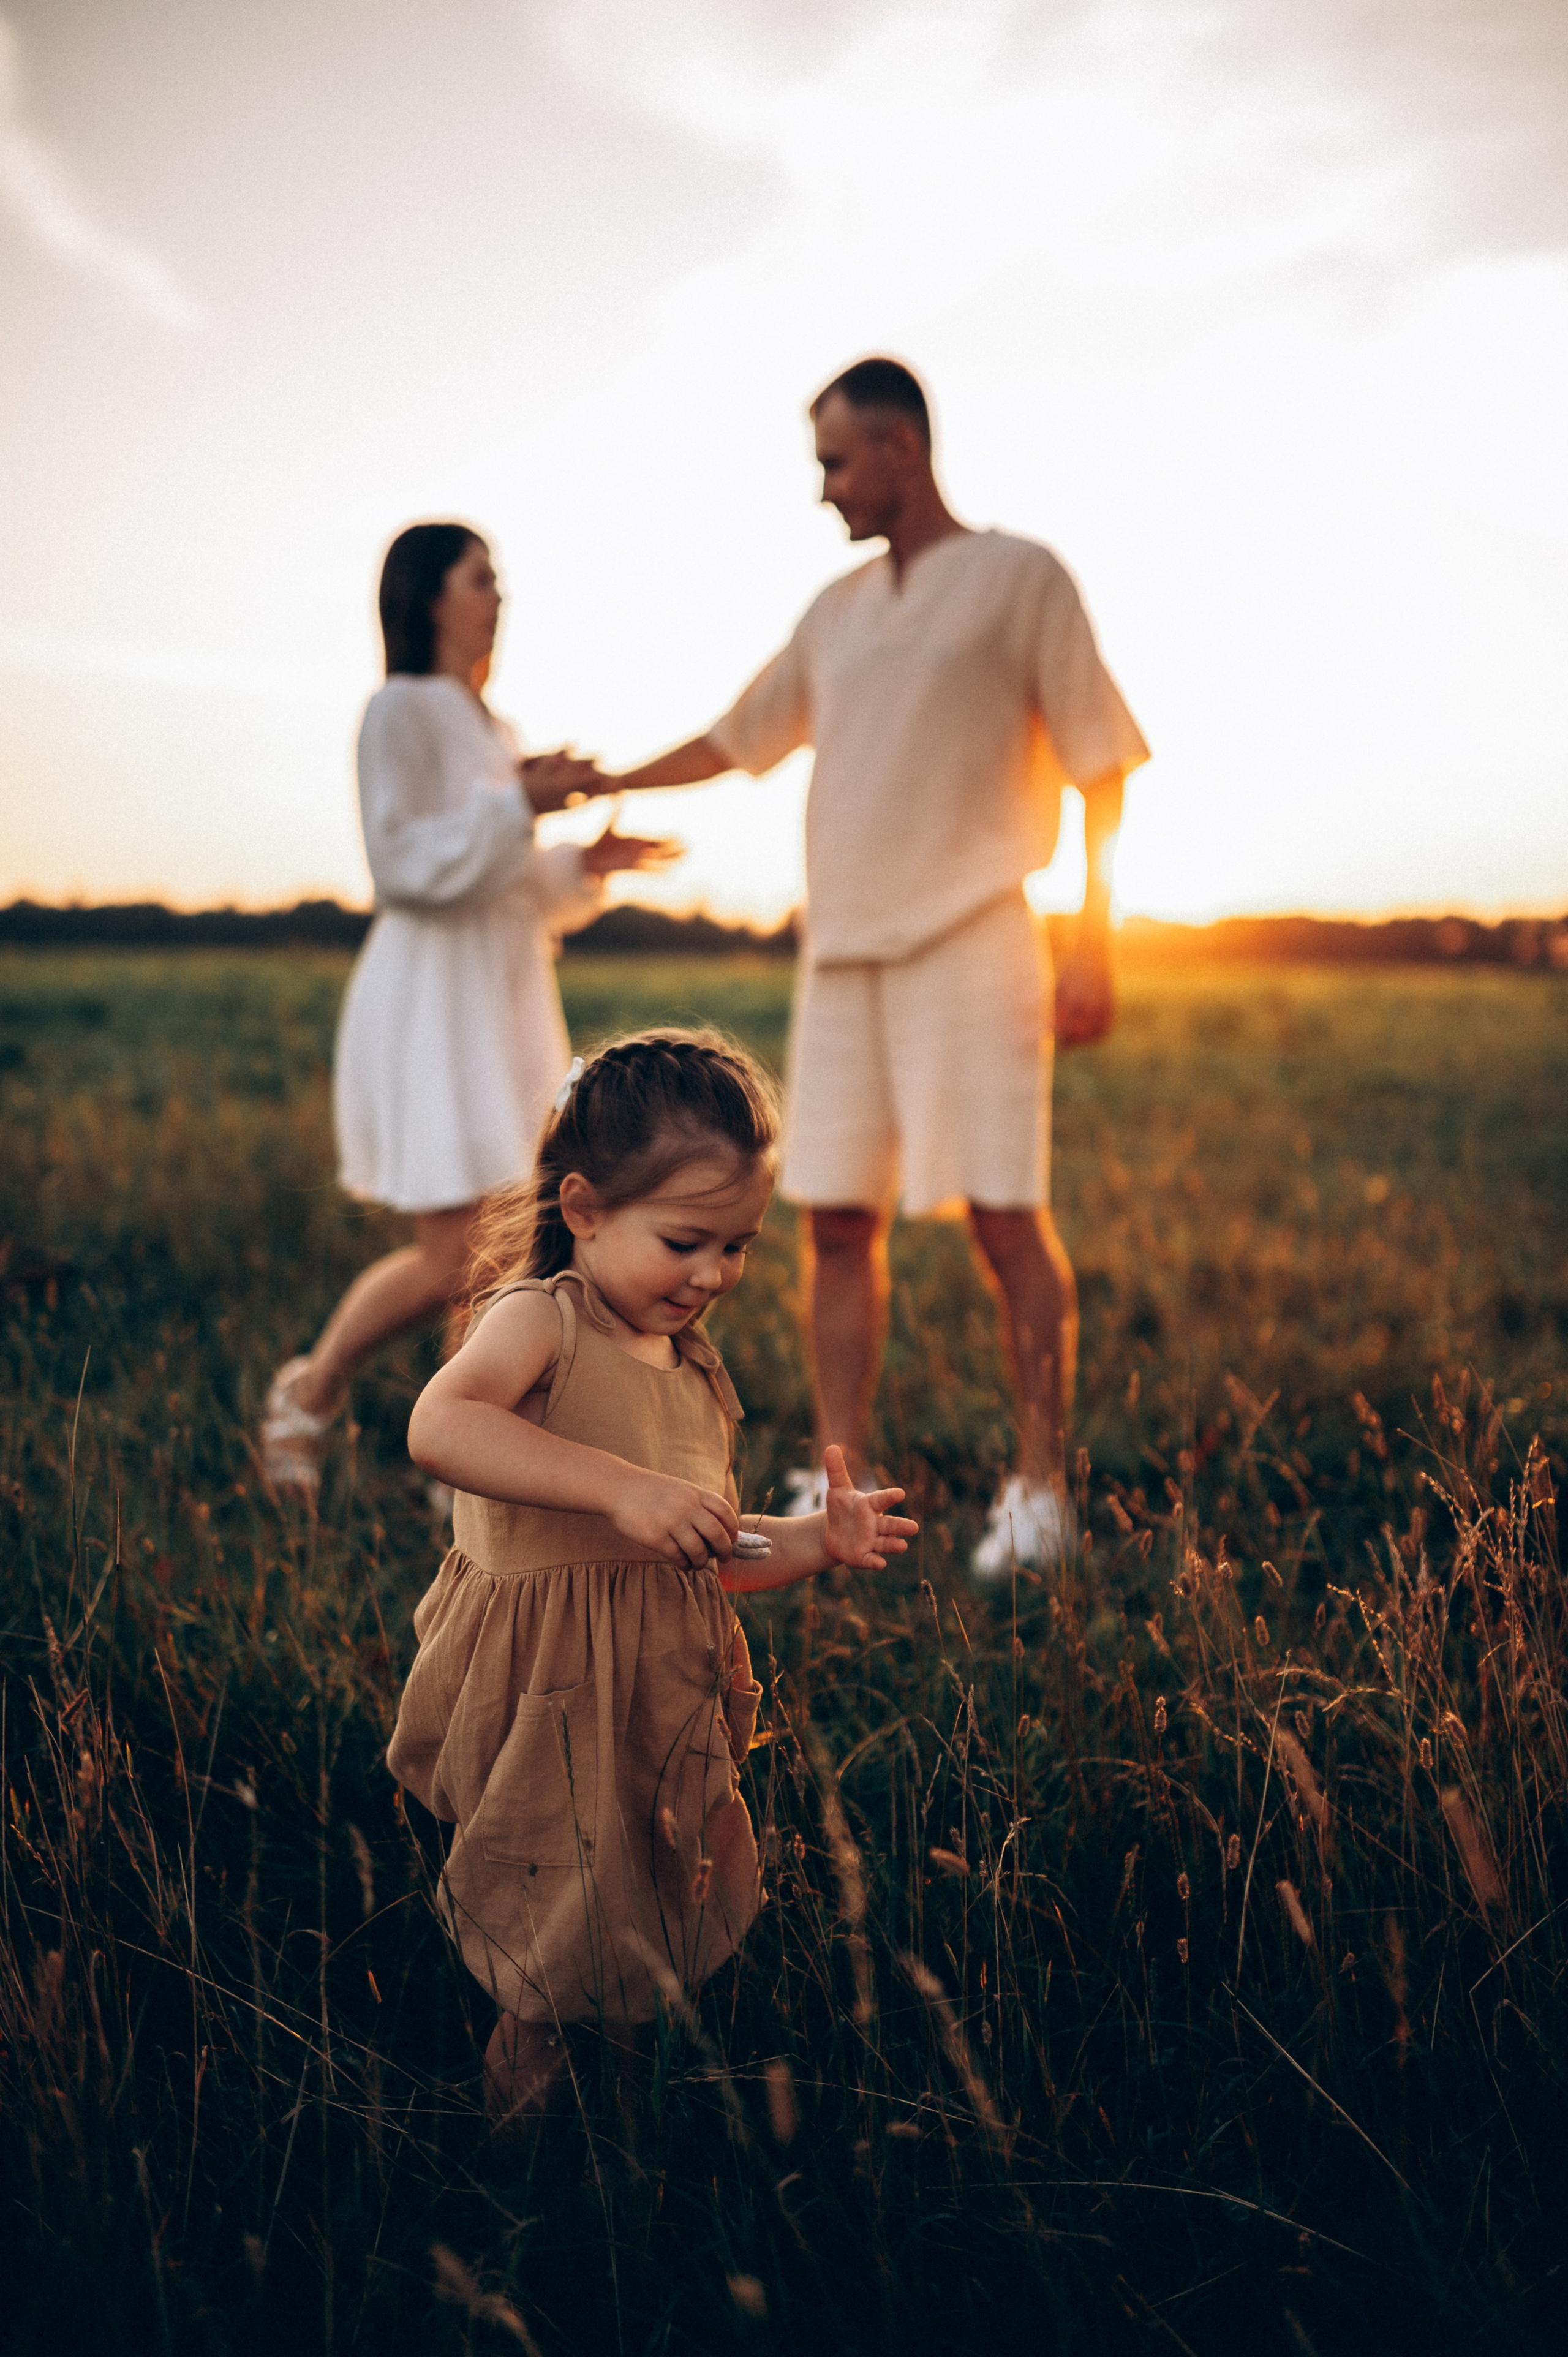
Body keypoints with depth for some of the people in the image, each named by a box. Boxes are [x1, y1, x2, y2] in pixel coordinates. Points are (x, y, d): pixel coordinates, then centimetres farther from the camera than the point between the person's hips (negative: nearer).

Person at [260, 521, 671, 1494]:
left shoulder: (495, 729, 18)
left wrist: (589, 863, 6)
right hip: (432, 998, -8)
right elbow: (406, 867, -15)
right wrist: (521, 803, -19)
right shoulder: (401, 710, -5)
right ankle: (310, 1389, 13)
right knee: (453, 1257, -10)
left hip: (509, 1002, 8)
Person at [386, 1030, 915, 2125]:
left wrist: (816, 1541, 2)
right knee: (557, 1990, 1)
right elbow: (440, 1427, -35)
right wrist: (622, 1487, -39)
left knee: (663, 1934, 19)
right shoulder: (539, 1322, -13)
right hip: (548, 1704, -7)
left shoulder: (697, 1373, 11)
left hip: (665, 1702, 7)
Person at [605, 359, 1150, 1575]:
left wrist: (1096, 946, -8)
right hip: (843, 957, 6)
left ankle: (1042, 1487, 3)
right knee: (840, 1220, 3)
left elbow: (1102, 766, -1)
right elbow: (737, 738, 26)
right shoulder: (838, 611, 18)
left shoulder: (1022, 578, 2)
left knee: (1007, 1218, -6)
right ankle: (842, 1486, 10)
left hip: (970, 948, -6)